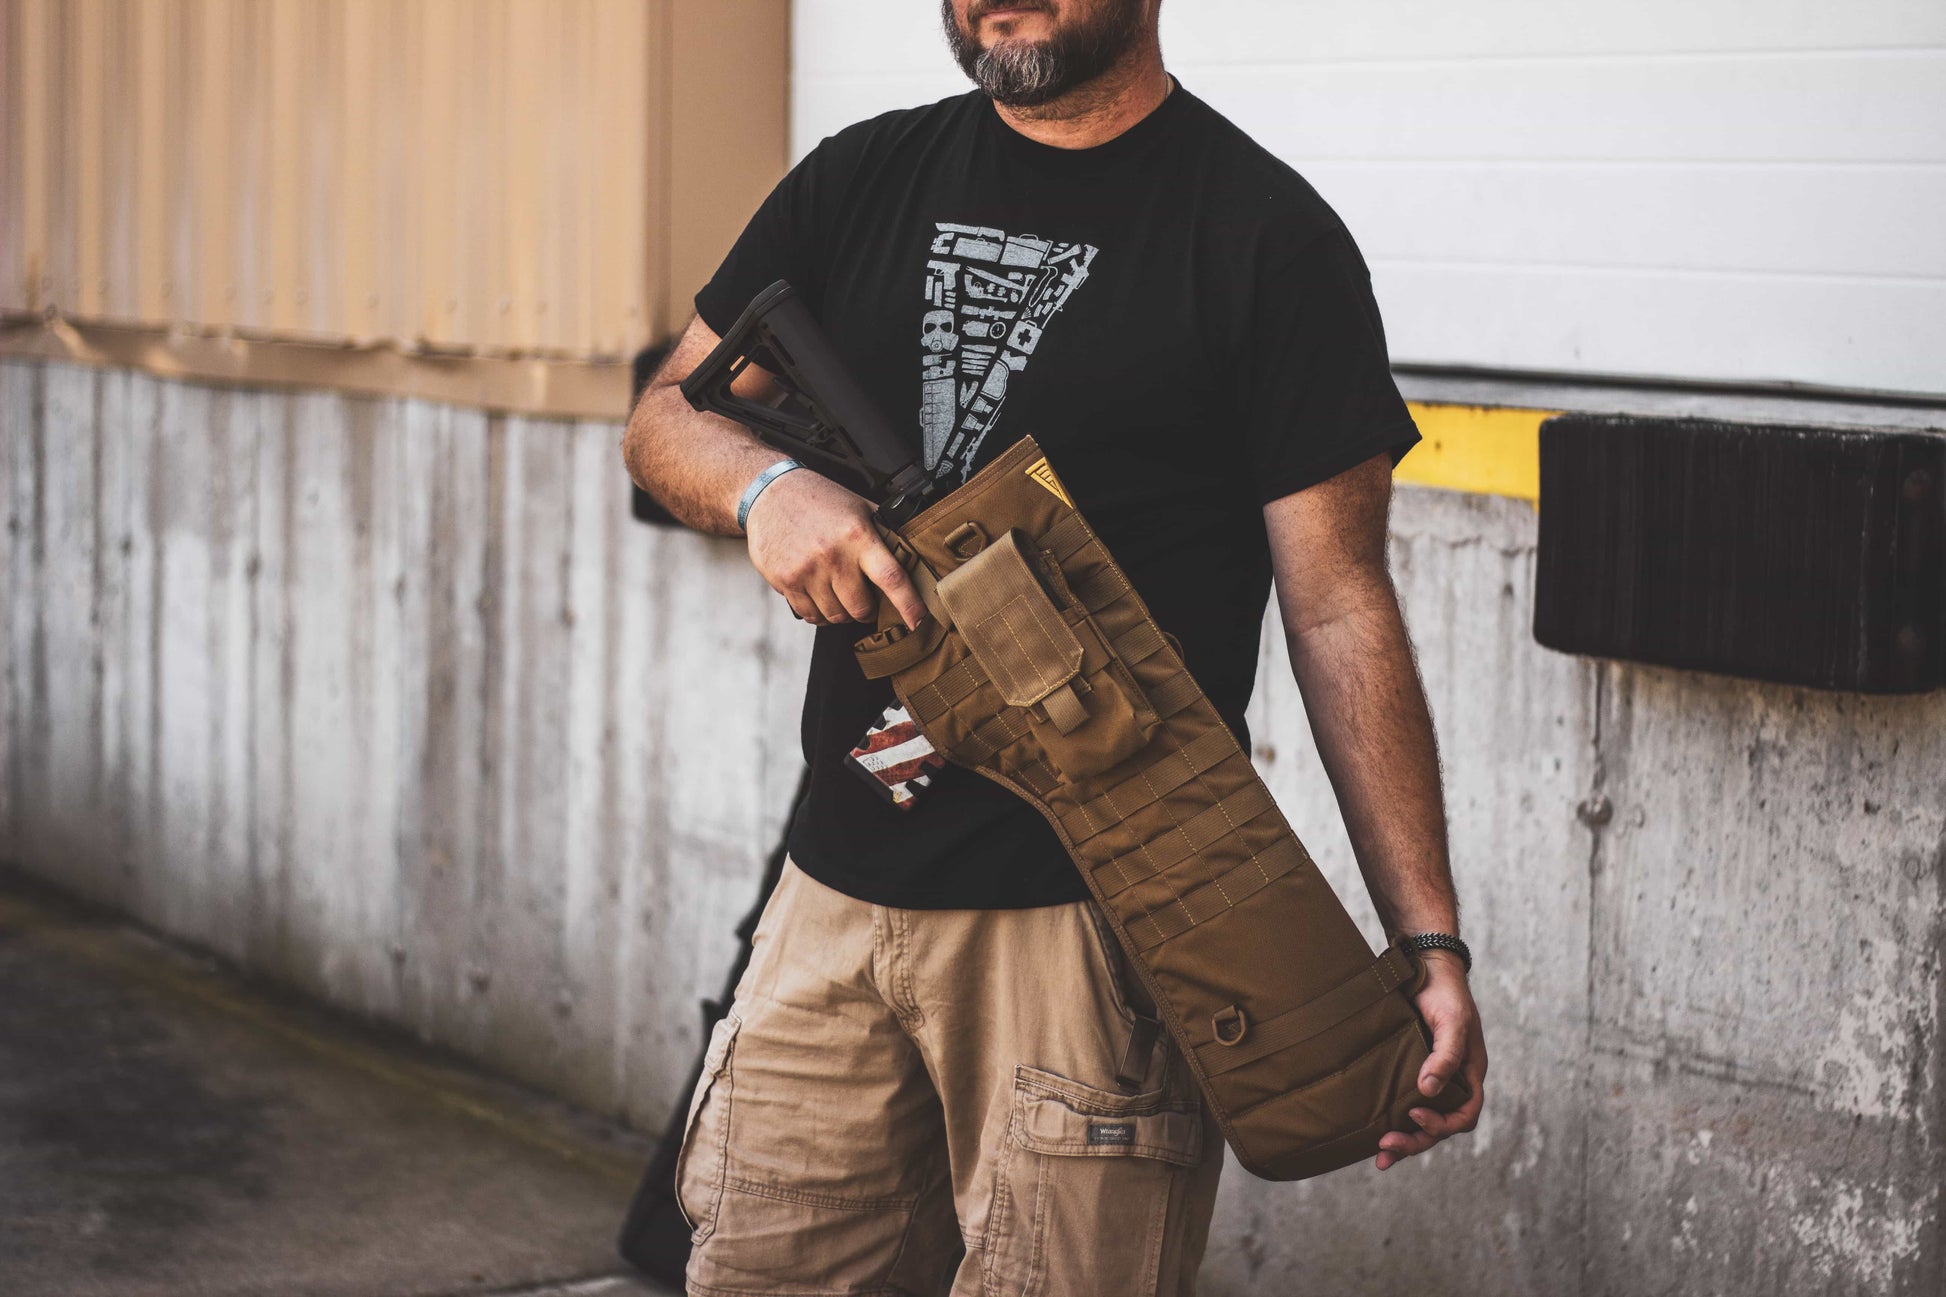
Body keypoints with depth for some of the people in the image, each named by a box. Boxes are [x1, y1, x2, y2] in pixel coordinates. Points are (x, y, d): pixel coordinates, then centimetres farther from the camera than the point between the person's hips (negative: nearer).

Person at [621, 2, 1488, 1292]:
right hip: (842, 884, 5)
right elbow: (666, 413, 14)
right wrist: (765, 485, -11)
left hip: (1101, 909, -5)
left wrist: (1429, 941, -12)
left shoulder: (1266, 232, -4)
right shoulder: (864, 181, 12)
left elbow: (1341, 613, -6)